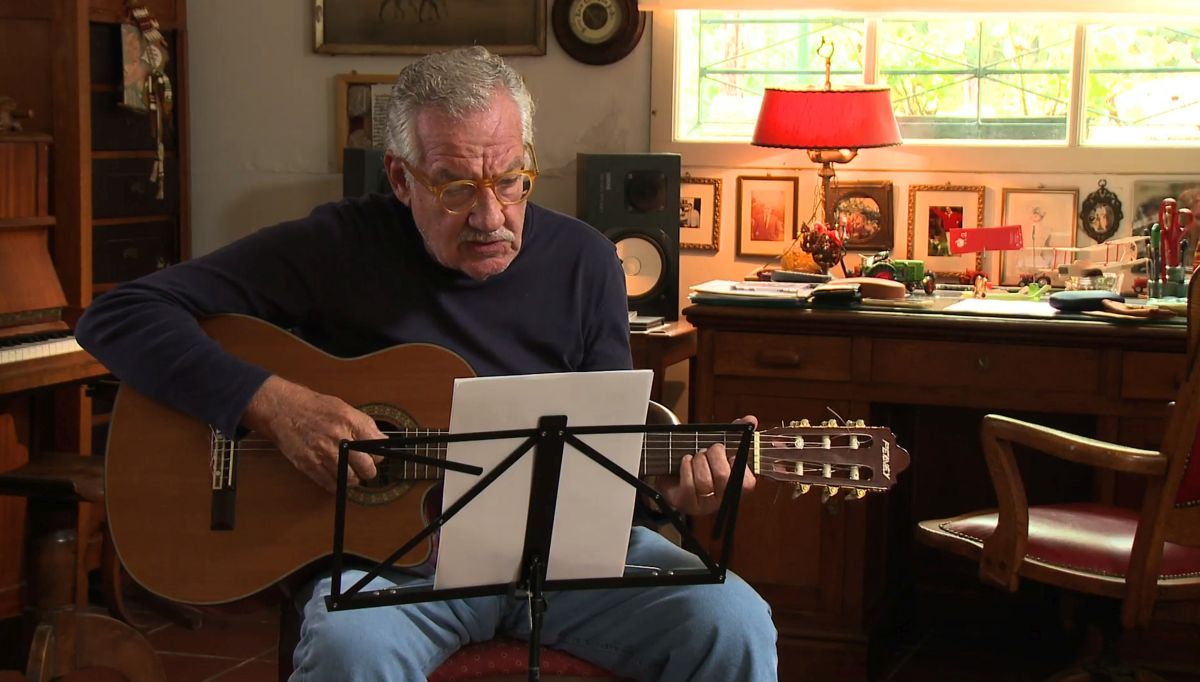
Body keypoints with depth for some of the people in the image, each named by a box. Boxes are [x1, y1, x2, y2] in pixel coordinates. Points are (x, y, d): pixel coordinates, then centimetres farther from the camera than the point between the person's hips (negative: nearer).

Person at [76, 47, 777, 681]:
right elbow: (120, 317, -10)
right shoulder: (336, 249, -7)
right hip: (389, 544, -3)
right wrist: (273, 403, -22)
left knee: (734, 624, -21)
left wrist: (671, 480, -13)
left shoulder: (583, 262, 4)